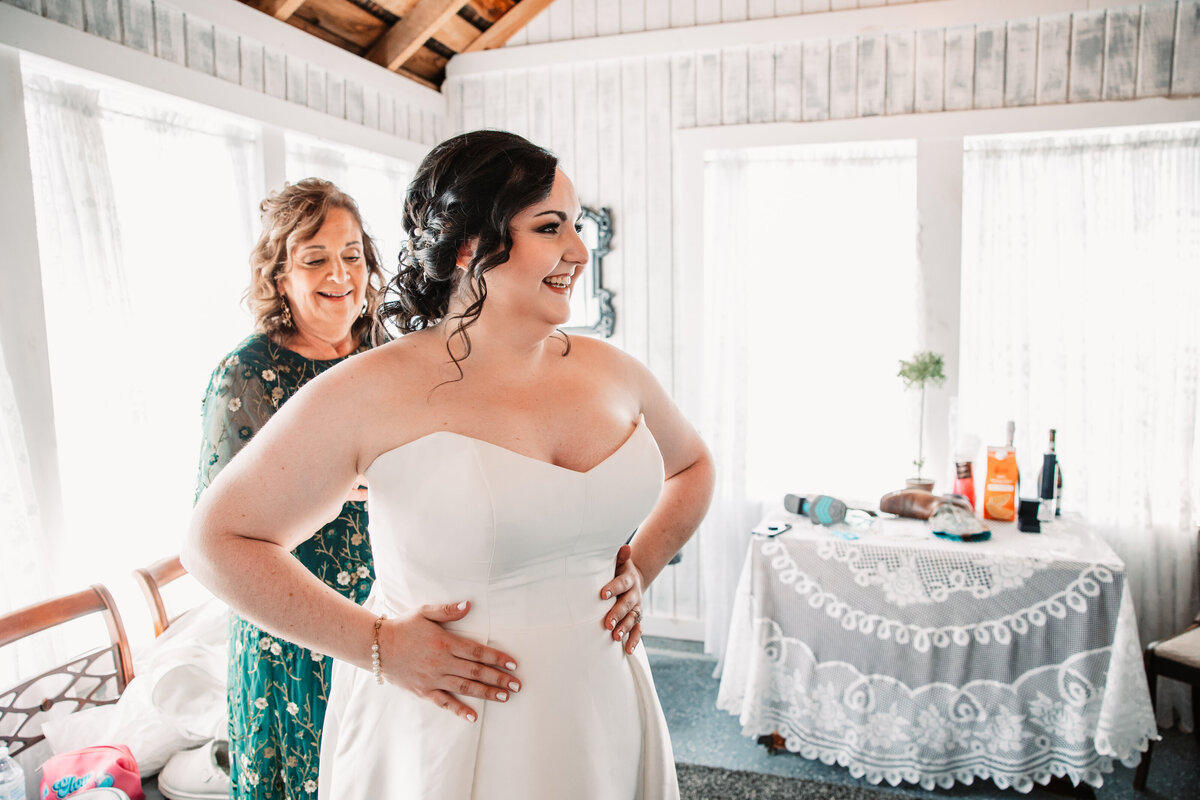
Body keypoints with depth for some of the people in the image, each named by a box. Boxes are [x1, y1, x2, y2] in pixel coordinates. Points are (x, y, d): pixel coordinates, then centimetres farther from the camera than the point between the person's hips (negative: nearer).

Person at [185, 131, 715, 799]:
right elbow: (218, 539, -9)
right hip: (441, 733, -4)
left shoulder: (610, 371, -2)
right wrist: (377, 645, -14)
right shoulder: (374, 393, -16)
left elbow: (691, 465, 17)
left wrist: (642, 568, 2)